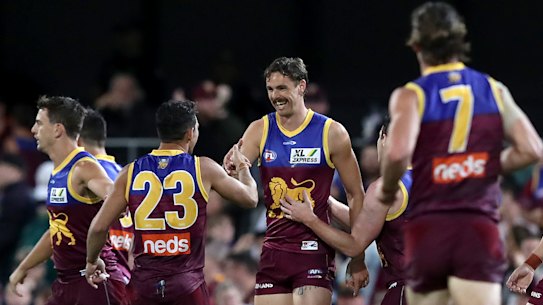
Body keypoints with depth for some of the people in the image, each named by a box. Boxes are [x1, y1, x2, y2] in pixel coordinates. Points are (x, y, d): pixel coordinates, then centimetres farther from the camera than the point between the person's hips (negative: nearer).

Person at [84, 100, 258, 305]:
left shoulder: (131, 173, 3)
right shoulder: (203, 169, -1)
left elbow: (99, 227, 2)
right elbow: (250, 199, 10)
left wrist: (92, 261, 22)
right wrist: (242, 166, 31)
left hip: (144, 283, 2)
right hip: (187, 284, -2)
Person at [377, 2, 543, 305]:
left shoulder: (410, 96, -2)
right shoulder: (494, 90, 8)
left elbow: (398, 152, -19)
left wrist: (387, 190, 0)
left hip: (428, 228, 0)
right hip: (480, 229, 0)